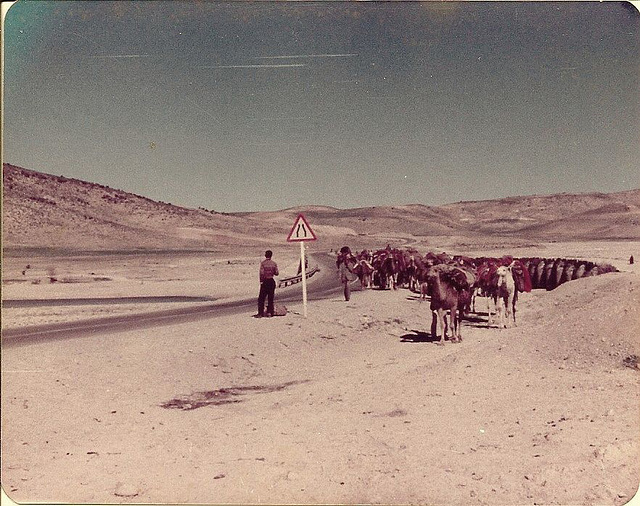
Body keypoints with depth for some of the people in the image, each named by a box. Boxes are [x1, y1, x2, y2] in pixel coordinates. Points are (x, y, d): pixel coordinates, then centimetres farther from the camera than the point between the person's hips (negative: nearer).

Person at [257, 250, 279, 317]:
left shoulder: (262, 263, -7)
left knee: (261, 298, 3)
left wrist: (261, 281, -7)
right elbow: (276, 273, 1)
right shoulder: (274, 263, 1)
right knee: (270, 298, 10)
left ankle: (260, 313, -1)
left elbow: (262, 273, -14)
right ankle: (269, 312, 8)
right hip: (271, 281, 3)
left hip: (265, 281, -3)